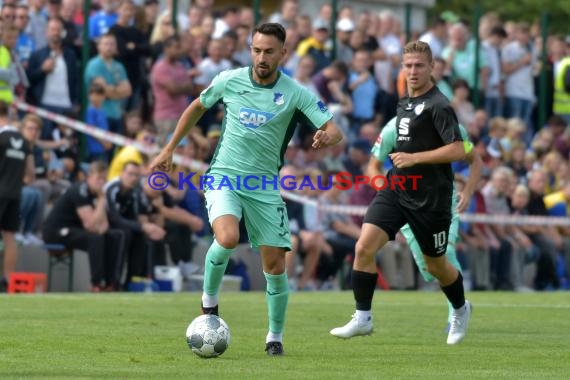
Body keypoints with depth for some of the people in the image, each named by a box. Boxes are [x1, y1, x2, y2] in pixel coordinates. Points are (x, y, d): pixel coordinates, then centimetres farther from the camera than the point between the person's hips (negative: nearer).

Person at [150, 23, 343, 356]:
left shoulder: (295, 93, -7)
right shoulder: (229, 81, -3)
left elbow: (334, 131, -12)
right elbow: (197, 108, 16)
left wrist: (327, 137, -37)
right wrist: (169, 149, 17)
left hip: (265, 185, 1)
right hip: (224, 177, -1)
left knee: (275, 265, -1)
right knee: (228, 238, -29)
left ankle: (275, 336, 17)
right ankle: (209, 299, -2)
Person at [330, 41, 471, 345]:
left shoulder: (438, 105, -13)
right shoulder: (405, 102, 12)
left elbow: (458, 151, -20)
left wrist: (413, 158, -19)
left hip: (430, 199, -7)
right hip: (396, 191, 7)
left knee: (436, 265, 10)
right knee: (364, 248, -12)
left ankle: (460, 310, 38)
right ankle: (362, 318, -5)